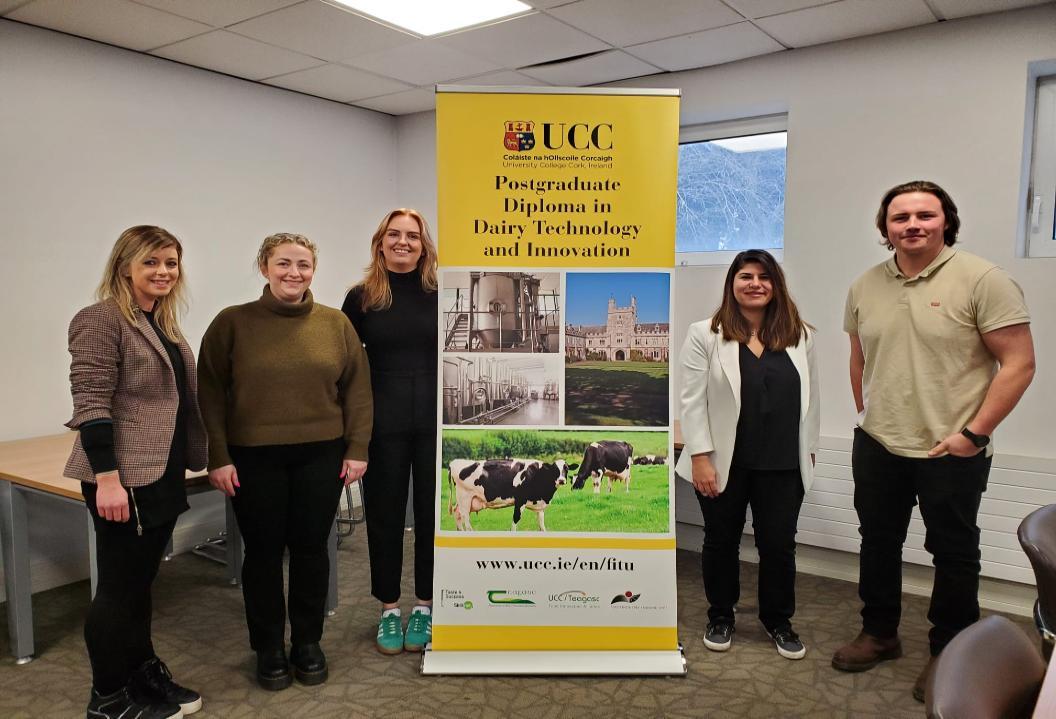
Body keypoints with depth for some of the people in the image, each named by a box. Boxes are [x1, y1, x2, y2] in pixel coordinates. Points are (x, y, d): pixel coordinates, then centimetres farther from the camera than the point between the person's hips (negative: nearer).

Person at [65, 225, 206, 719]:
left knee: (140, 582, 18)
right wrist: (107, 477, -24)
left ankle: (143, 675, 31)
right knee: (119, 587, 4)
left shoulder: (163, 323, 14)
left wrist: (190, 460, 21)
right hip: (125, 479, -8)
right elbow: (90, 404, -19)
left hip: (164, 475, 8)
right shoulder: (103, 319, -12)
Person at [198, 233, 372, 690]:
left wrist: (356, 448, -1)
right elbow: (211, 393, -2)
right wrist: (218, 457, -6)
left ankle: (308, 643, 29)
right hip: (254, 459, -1)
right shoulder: (233, 322, -3)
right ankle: (268, 648, 28)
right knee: (263, 553, 10)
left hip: (320, 456, 2)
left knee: (311, 549, 11)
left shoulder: (335, 324, 2)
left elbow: (356, 389, 4)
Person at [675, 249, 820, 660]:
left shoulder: (801, 335, 5)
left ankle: (779, 621, 31)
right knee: (721, 541, 13)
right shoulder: (705, 335, -5)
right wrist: (700, 458, -12)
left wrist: (809, 452, 8)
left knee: (779, 544, 10)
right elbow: (693, 401, -8)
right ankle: (721, 617, 32)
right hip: (725, 463, -2)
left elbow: (810, 398, 9)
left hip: (782, 465, 2)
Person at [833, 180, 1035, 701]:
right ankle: (879, 634, 36)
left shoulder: (982, 280, -11)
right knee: (877, 542, 17)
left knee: (953, 553, 10)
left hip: (951, 453, -4)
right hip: (877, 446, 5)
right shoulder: (865, 288, 5)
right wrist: (868, 416, 11)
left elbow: (1019, 363, -12)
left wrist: (974, 433, -15)